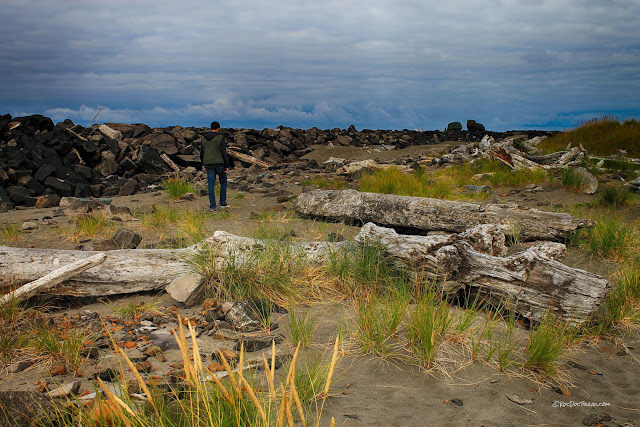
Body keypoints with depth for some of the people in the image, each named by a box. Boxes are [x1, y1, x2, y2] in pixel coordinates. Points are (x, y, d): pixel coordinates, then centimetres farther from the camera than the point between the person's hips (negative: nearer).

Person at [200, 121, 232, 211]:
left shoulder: (203, 138, 7)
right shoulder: (220, 138, -7)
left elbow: (201, 153, 12)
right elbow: (224, 152, -11)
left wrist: (204, 164, 25)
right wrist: (227, 165, -6)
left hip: (208, 164, 3)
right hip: (219, 163, -3)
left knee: (211, 185, 4)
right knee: (223, 182, 15)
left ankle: (212, 206, 2)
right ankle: (222, 203, 17)